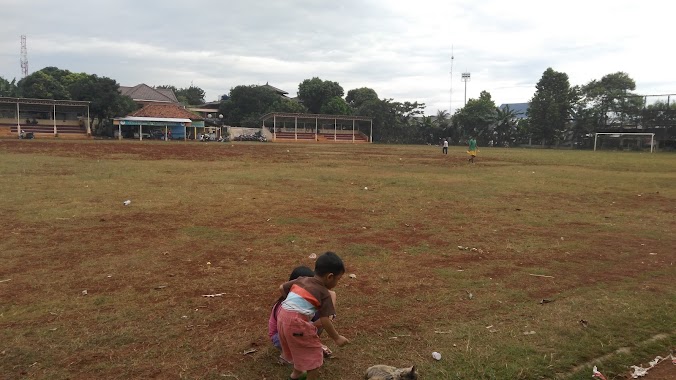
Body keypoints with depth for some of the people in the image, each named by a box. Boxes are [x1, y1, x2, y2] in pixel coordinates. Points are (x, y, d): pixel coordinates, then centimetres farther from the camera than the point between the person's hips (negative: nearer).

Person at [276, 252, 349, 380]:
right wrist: (336, 338, 2)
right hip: (297, 322, -8)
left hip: (282, 317, 9)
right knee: (313, 354, 10)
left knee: (298, 348, 32)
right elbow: (325, 320, -9)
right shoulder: (324, 293, -6)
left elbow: (282, 288, 21)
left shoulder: (301, 280, 12)